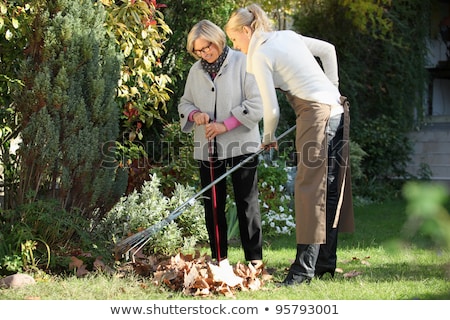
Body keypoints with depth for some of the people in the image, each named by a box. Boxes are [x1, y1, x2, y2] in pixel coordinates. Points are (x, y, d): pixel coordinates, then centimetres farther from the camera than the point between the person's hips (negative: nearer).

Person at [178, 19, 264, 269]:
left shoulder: (242, 63, -6)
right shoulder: (196, 71, 10)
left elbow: (256, 104, -11)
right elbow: (185, 103, 19)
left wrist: (225, 125, -17)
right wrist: (194, 114, -5)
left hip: (241, 145, -5)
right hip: (208, 148, 5)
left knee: (247, 202, -1)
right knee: (213, 204, 7)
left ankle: (255, 259, 4)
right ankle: (220, 259, 16)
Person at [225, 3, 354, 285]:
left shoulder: (260, 56, -7)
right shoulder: (289, 36, 16)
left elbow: (272, 109, -8)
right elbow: (328, 49, 25)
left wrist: (269, 138, 10)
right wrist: (332, 87, 23)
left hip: (316, 116, -9)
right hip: (337, 110, 9)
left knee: (311, 190, -8)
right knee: (331, 190, 11)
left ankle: (304, 268, -8)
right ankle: (326, 263, 18)